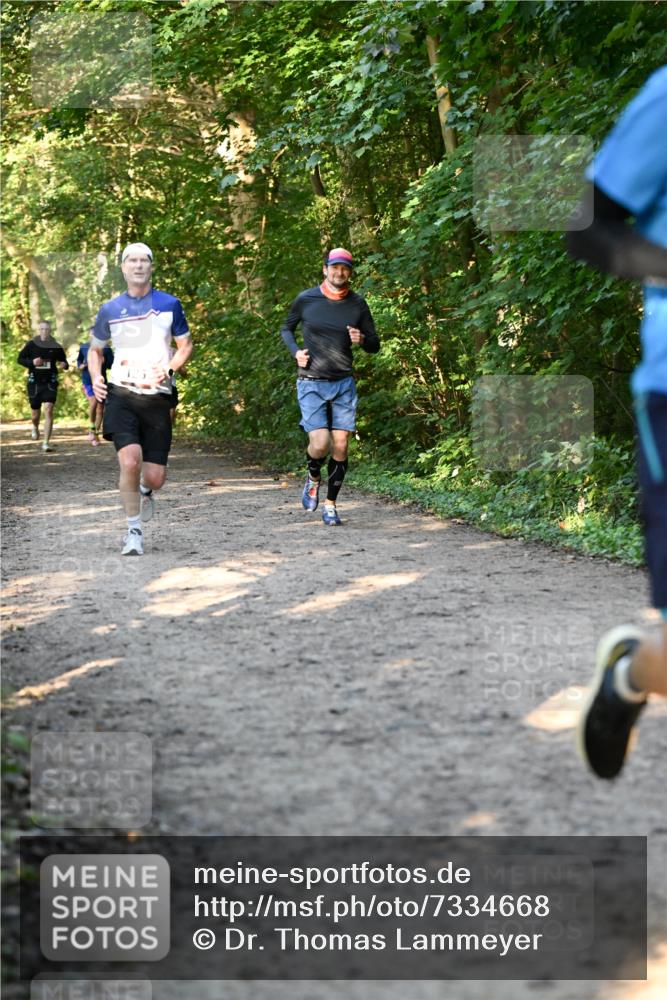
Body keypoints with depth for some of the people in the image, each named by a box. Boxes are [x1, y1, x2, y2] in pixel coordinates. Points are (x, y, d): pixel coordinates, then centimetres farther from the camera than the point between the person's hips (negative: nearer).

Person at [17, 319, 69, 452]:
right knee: (35, 413, 11)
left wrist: (64, 365, -12)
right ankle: (35, 428, 48)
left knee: (48, 411, -16)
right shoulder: (31, 345, -1)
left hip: (50, 383, -1)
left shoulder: (56, 347, 1)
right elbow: (20, 359, 5)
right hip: (34, 382, 1)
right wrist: (32, 362, -14)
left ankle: (46, 443, -15)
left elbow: (63, 361, 12)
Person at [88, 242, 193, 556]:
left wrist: (168, 370, -9)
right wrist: (95, 377, 0)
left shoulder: (169, 305, 4)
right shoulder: (110, 310, 7)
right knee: (129, 461, -22)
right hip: (121, 395, 0)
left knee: (155, 478, -1)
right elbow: (95, 348, 20)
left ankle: (144, 491, 40)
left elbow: (185, 345, 11)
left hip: (157, 397, 0)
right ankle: (133, 530, -3)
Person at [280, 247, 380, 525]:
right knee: (320, 444, -16)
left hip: (344, 384, 2)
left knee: (340, 446, -1)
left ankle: (330, 505, 14)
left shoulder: (357, 304, 3)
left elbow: (375, 346, 10)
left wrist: (362, 340, -13)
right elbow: (286, 329, 14)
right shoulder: (306, 300, -2)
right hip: (311, 384, -2)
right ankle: (313, 477, 19)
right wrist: (295, 351, -5)